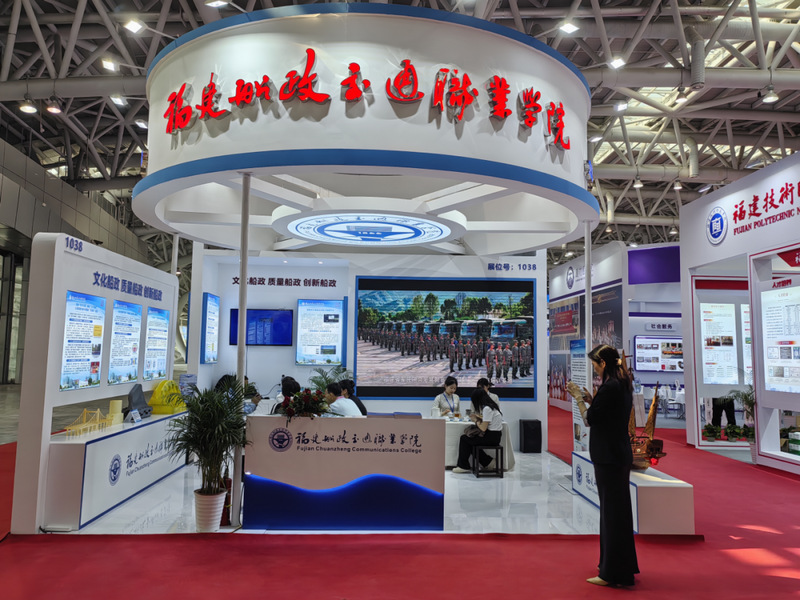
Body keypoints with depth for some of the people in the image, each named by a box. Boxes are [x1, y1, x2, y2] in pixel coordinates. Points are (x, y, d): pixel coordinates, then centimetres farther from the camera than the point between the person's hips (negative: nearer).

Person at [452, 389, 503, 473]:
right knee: (469, 441, 14)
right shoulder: (491, 405, 10)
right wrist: (478, 417, 8)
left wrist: (476, 420, -4)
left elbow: (483, 428, -21)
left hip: (492, 436, -9)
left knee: (464, 438, 0)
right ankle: (488, 462, 13)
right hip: (494, 435, 9)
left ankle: (463, 466, 13)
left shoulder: (487, 408, -20)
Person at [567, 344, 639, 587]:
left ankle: (613, 573, 7)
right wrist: (590, 399, 8)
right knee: (618, 508, 19)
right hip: (620, 454, 10)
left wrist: (578, 397, -3)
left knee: (612, 510, -2)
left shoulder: (609, 387, -20)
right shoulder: (623, 384, 10)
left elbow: (589, 419, -15)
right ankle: (622, 565, 32)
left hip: (609, 457, -10)